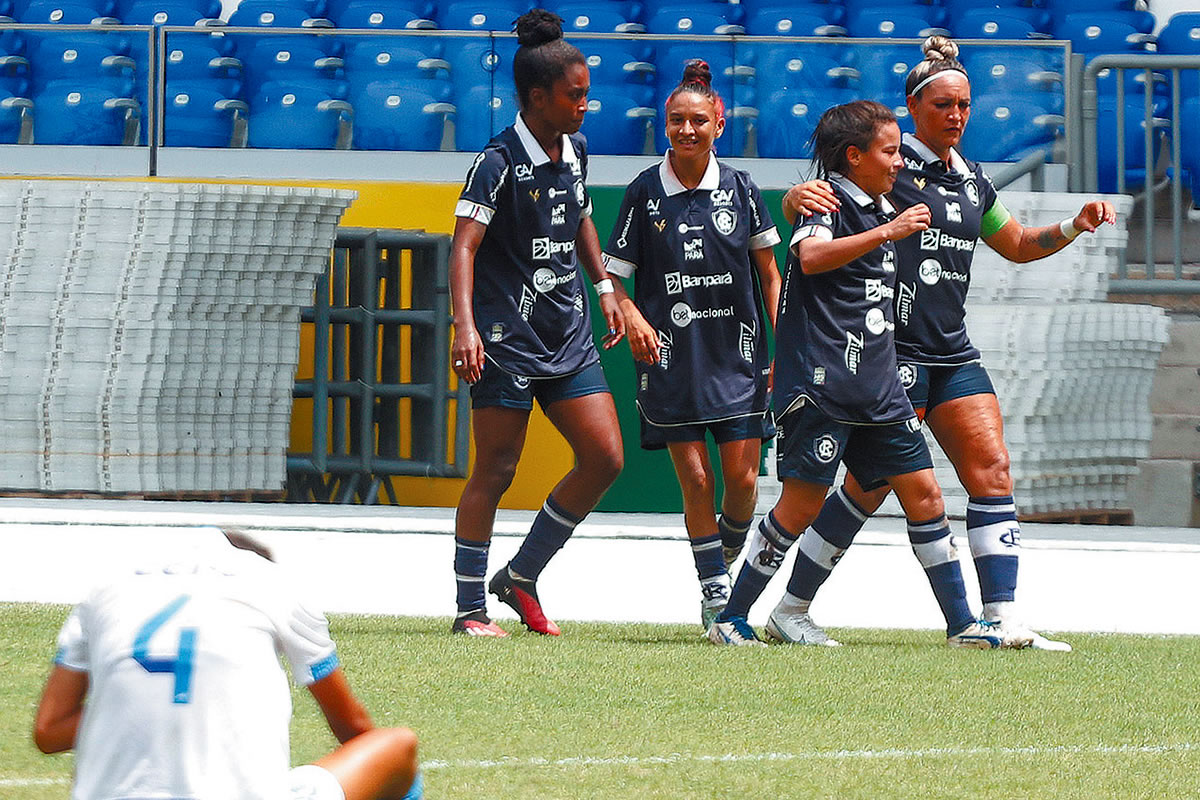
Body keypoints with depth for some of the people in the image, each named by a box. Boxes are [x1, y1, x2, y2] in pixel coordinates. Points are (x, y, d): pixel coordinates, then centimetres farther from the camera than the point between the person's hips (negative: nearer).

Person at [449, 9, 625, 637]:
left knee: (604, 456, -1)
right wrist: (465, 326, -32)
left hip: (568, 337, 7)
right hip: (506, 338, -7)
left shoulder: (575, 151, 10)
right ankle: (470, 609, 6)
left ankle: (521, 577, 13)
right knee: (495, 471, -4)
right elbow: (464, 245, -20)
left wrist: (604, 288, 25)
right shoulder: (499, 162, -13)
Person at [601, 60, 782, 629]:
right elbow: (615, 274, 2)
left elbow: (768, 274, 10)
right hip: (671, 358, -1)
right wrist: (632, 316, -18)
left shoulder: (740, 190, 2)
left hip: (738, 355, 1)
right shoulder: (645, 193, -2)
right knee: (695, 478, -5)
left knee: (742, 480, -2)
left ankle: (726, 555, 27)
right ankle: (714, 589, 8)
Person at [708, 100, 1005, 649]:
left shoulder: (879, 210, 20)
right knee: (803, 502, -9)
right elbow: (811, 257, -29)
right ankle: (731, 620, 1)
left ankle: (961, 624, 8)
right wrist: (888, 232, -30)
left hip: (877, 386, 8)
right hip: (822, 381, -8)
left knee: (922, 491, 4)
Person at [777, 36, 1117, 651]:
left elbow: (1017, 245, 31)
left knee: (992, 471, -4)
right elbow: (804, 204, -13)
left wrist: (1074, 226, 15)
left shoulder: (973, 181, 15)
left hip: (953, 352, 7)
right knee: (873, 482, -7)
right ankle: (790, 609, 5)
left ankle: (1003, 618, -5)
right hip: (893, 346, -7)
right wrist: (799, 197, -37)